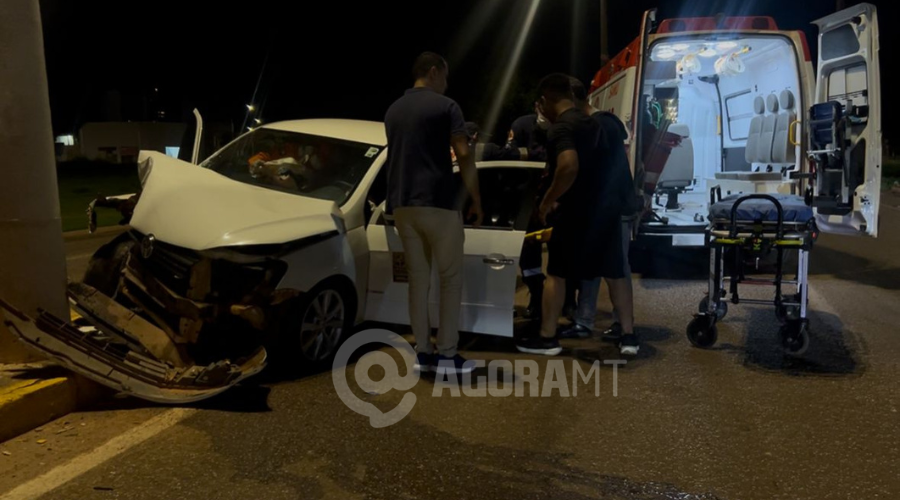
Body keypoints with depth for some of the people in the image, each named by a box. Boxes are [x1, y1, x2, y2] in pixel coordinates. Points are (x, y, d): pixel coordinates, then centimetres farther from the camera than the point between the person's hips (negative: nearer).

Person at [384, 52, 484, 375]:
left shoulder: (393, 111, 17)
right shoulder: (445, 106, -3)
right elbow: (464, 156, -8)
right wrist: (476, 201, -2)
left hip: (402, 204, 6)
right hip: (437, 203, -6)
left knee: (418, 278, 9)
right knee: (450, 278, 2)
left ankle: (423, 353, 10)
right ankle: (447, 354, 1)